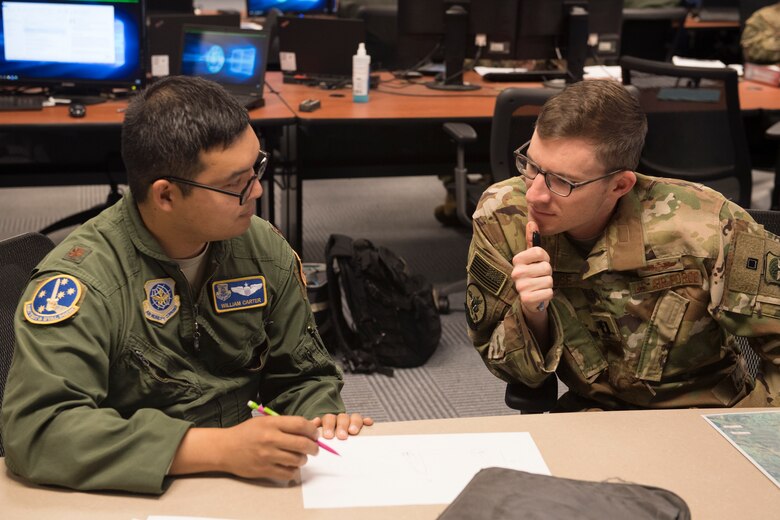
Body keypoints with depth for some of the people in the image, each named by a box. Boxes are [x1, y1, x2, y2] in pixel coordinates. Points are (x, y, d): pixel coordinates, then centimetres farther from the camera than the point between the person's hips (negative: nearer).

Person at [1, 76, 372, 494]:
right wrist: (221, 448, -32)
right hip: (132, 495, -3)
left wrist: (323, 425, -11)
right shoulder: (80, 279, -17)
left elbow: (302, 377, 13)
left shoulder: (265, 251, 1)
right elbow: (34, 428, -28)